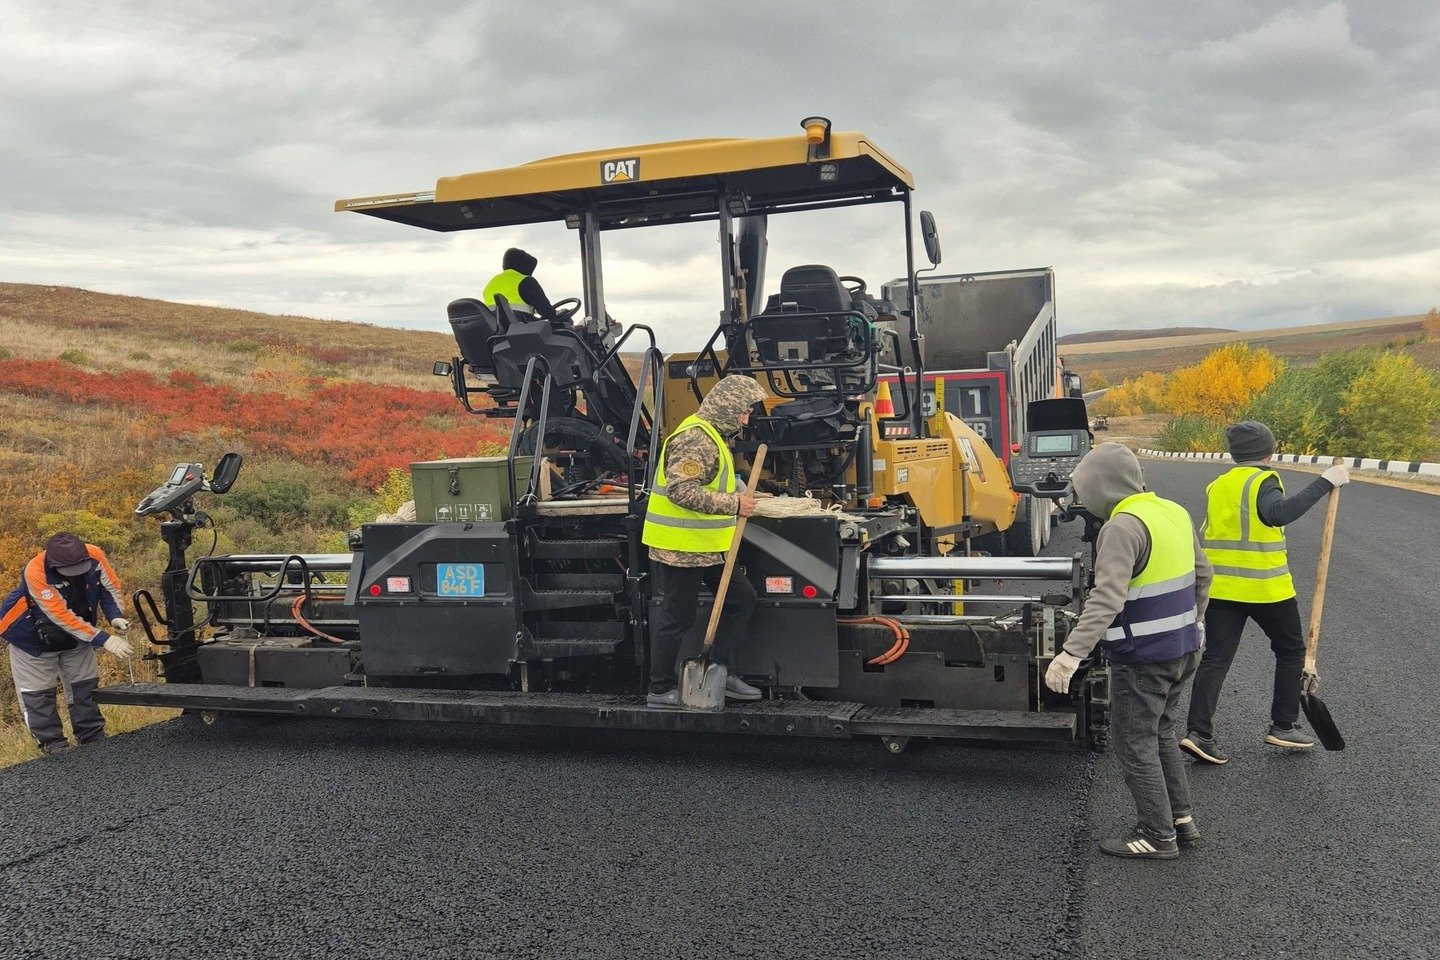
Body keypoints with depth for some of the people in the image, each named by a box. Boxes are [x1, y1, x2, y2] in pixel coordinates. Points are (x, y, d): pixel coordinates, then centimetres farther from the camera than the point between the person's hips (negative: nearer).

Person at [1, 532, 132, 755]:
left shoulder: (95, 555, -26)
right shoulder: (35, 573, -37)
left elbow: (110, 586, -7)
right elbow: (62, 617, -37)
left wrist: (115, 617, -24)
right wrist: (103, 640, -40)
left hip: (77, 634, 5)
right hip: (34, 638, -4)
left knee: (86, 686, 11)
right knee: (37, 693, 2)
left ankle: (93, 737, 21)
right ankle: (52, 742, 15)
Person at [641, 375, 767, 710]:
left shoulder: (711, 436, 17)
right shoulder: (695, 439, -19)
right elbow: (681, 490, -29)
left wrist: (738, 494, 14)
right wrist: (733, 504, -26)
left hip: (704, 547, 11)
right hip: (680, 547, -11)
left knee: (741, 598, 12)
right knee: (678, 616, -2)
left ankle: (720, 673, 18)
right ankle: (660, 690, 11)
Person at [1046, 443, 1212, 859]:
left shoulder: (1123, 527, -22)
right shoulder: (1175, 512, 6)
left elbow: (1106, 599, -33)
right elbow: (1201, 574, 19)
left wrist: (1072, 653, -36)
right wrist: (1192, 621, 34)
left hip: (1143, 659, -9)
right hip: (1183, 649, 9)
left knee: (1135, 747, 5)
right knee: (1161, 736, 23)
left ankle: (1157, 835, 14)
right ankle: (1182, 818, 31)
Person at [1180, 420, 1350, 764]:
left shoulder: (1217, 486, 10)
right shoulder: (1263, 480, -10)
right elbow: (1277, 514, -31)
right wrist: (1323, 483, -30)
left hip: (1220, 587, 5)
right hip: (1266, 587, -5)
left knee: (1216, 658, 4)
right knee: (1291, 650, 16)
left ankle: (1199, 732, -6)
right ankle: (1284, 726, 20)